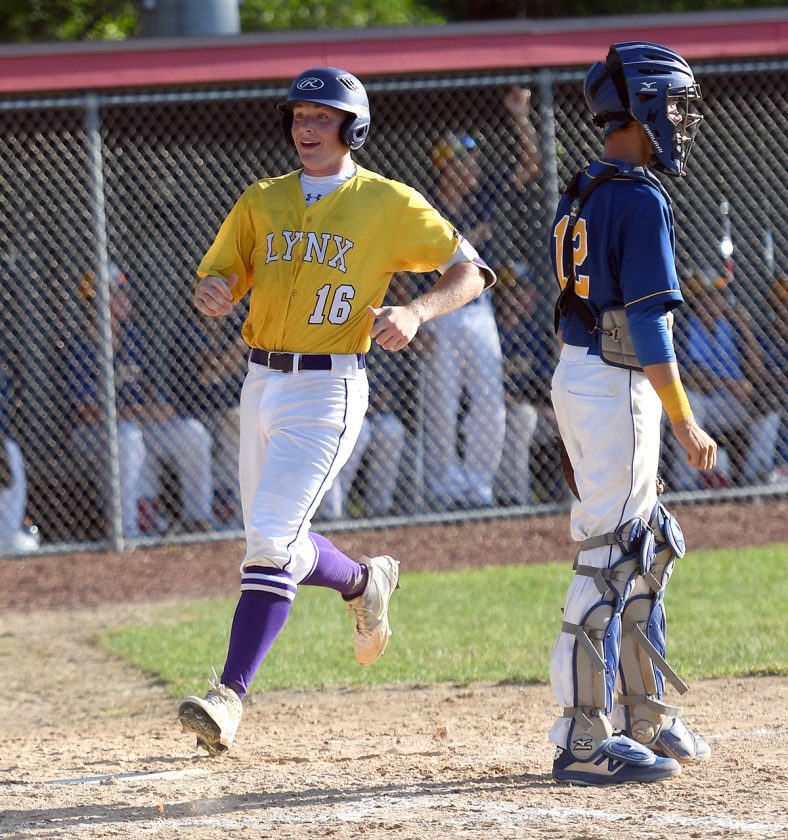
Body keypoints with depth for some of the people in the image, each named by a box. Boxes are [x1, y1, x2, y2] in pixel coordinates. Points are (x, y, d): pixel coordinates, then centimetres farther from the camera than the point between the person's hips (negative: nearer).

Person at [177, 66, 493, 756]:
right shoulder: (262, 202, 11)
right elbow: (216, 279, 10)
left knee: (271, 540, -16)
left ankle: (231, 696, -18)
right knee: (274, 543, 15)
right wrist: (212, 292, -15)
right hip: (261, 382, 6)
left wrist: (416, 312, -20)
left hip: (327, 390, -6)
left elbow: (470, 271, -1)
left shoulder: (388, 203, -3)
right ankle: (364, 583, 45)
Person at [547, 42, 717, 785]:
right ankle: (584, 740, -7)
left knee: (646, 548, 18)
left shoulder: (581, 197, 13)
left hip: (575, 378, 10)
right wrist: (684, 423, -17)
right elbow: (647, 324, -20)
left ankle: (644, 717, 25)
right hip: (616, 388, -10)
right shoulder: (641, 199, -15)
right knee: (610, 559, -7)